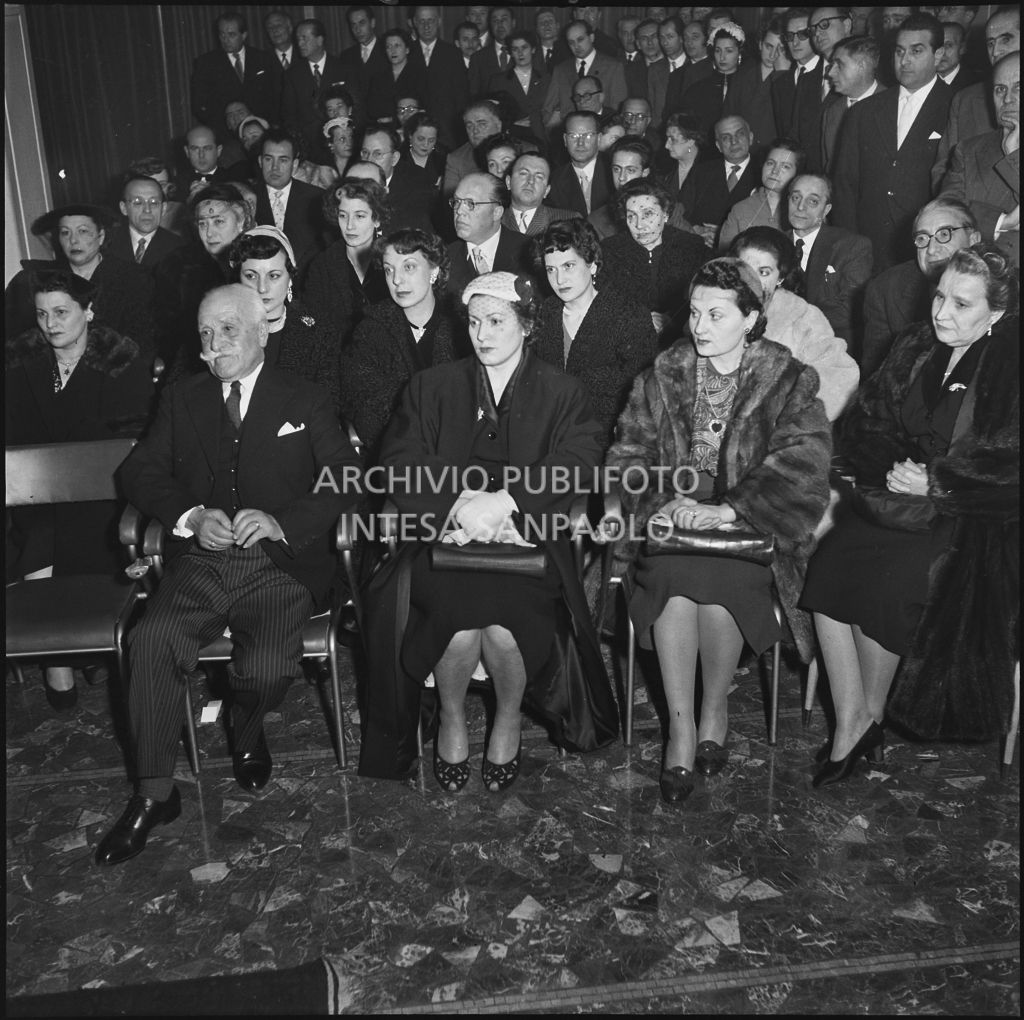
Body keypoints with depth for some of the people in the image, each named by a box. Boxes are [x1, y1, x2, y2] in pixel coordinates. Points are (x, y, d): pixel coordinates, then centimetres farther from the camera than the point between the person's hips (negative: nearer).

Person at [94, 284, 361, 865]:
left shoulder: (306, 402, 9)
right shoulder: (182, 402, 17)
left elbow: (346, 482, 0)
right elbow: (142, 471, 11)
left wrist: (283, 522, -16)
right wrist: (190, 516, -8)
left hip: (282, 563, -2)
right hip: (202, 562, 3)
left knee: (268, 667, -27)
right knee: (153, 639, -25)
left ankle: (247, 732, 11)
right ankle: (155, 794, -10)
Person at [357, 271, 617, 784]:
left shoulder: (561, 393, 12)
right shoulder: (430, 386, 14)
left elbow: (575, 467, -3)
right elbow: (402, 465, 3)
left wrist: (504, 503, -18)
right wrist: (462, 504, -15)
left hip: (527, 539, -1)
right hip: (446, 537, 1)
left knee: (504, 627, -27)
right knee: (460, 622, -27)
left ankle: (508, 718, 6)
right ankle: (451, 718, 5)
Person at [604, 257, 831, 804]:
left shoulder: (789, 381, 2)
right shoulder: (663, 374, 10)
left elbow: (802, 461, -11)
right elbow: (627, 451, 6)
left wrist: (727, 509, -24)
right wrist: (662, 501, -14)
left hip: (749, 522, -2)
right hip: (670, 514, 2)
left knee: (719, 579, -32)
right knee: (672, 574, -31)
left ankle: (716, 706, -5)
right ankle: (680, 724, -17)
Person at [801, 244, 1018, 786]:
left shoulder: (1009, 366, -5)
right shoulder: (914, 348, 11)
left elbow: (1007, 464, -12)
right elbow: (862, 426, 10)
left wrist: (934, 482, -15)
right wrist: (893, 466, -8)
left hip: (972, 518, -5)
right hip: (898, 493, 5)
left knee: (888, 583, -29)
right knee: (830, 563, -22)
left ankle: (872, 715, -3)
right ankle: (848, 722, -13)